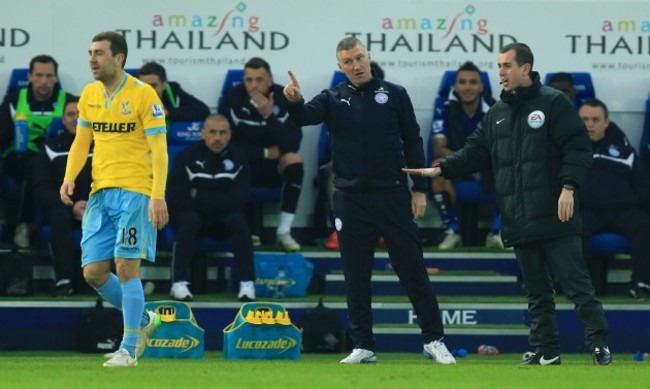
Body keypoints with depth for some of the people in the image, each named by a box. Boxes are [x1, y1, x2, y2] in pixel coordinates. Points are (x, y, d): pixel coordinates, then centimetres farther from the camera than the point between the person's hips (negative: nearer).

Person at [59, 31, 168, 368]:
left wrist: (158, 196, -19)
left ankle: (128, 349, -1)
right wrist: (70, 177, -1)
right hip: (100, 192, 6)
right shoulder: (89, 94, 11)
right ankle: (143, 320, 25)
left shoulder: (143, 94, -8)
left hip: (134, 191, -6)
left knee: (126, 268, -10)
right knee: (93, 272, 2)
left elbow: (159, 148, -10)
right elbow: (81, 141, 17)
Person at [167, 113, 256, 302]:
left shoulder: (237, 159, -6)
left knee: (238, 219, -30)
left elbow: (237, 201, -16)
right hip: (194, 216, -1)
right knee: (189, 219, -34)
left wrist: (198, 195, -17)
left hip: (223, 223, 1)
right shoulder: (187, 157, -10)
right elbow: (175, 200, -16)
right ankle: (179, 283, -32)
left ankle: (247, 283, -27)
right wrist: (217, 202, -14)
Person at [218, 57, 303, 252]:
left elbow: (293, 145, -20)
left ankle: (284, 232, -26)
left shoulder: (285, 99, -12)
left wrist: (269, 116, -30)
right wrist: (265, 153, -15)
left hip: (275, 168, 0)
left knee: (294, 160, -32)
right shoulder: (233, 98, -12)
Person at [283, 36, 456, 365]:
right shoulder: (334, 99, 6)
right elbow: (306, 116, -13)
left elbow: (413, 141, 7)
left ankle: (434, 340, 7)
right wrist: (294, 102, -36)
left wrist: (420, 189, 2)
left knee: (413, 270, 0)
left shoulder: (394, 95, 4)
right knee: (356, 277, 4)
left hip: (393, 196, -1)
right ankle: (362, 347, 11)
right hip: (351, 199, 1)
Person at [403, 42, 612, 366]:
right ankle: (545, 352, 15)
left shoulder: (553, 103, -3)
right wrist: (440, 170, 2)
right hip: (519, 223, 6)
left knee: (576, 284, -5)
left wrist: (568, 187, -19)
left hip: (554, 217, -6)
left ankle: (600, 346, -1)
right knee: (537, 291, 11)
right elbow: (475, 153, 15)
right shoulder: (497, 114, 16)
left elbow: (577, 146, -9)